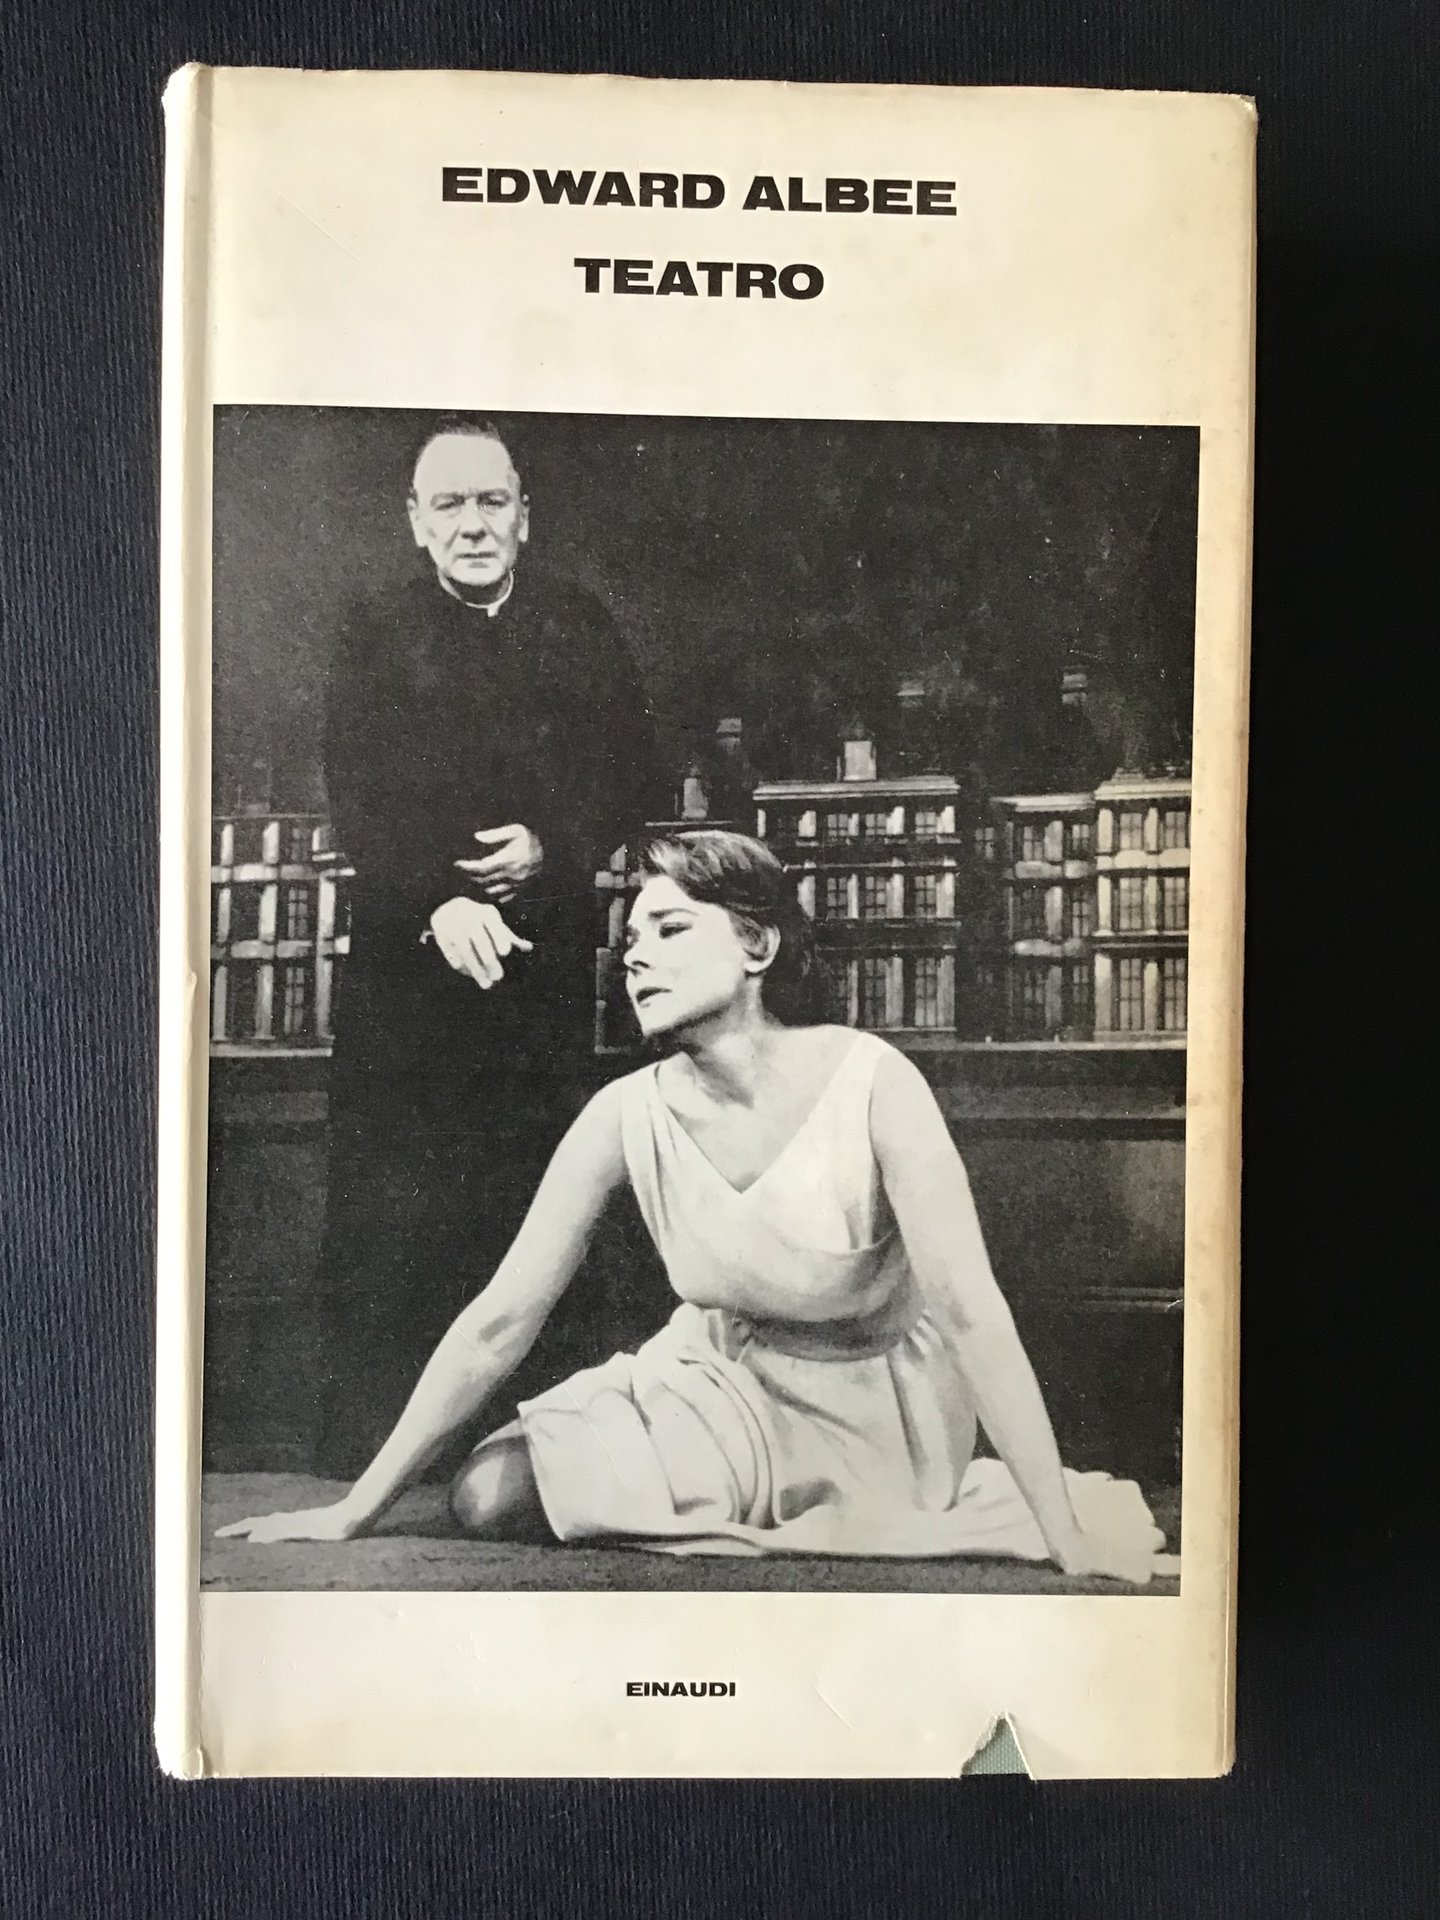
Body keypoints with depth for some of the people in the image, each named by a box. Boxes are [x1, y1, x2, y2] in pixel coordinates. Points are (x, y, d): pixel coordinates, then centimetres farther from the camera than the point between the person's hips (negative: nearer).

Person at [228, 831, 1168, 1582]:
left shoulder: (869, 1081, -27)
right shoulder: (627, 1116, -17)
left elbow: (972, 1311, -29)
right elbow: (498, 1323, -13)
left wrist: (1071, 1537, -31)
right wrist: (355, 1510, -11)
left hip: (878, 1404, -3)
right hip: (726, 1386, 4)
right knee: (488, 1496, -10)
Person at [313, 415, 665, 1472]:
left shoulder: (584, 631, 9)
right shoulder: (373, 635, 4)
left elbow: (635, 781, 6)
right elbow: (355, 799, -6)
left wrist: (554, 847, -12)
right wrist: (437, 905, -22)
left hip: (548, 947, 2)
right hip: (407, 950, -1)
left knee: (531, 1210, 7)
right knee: (383, 1216, -2)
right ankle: (361, 1450, 11)